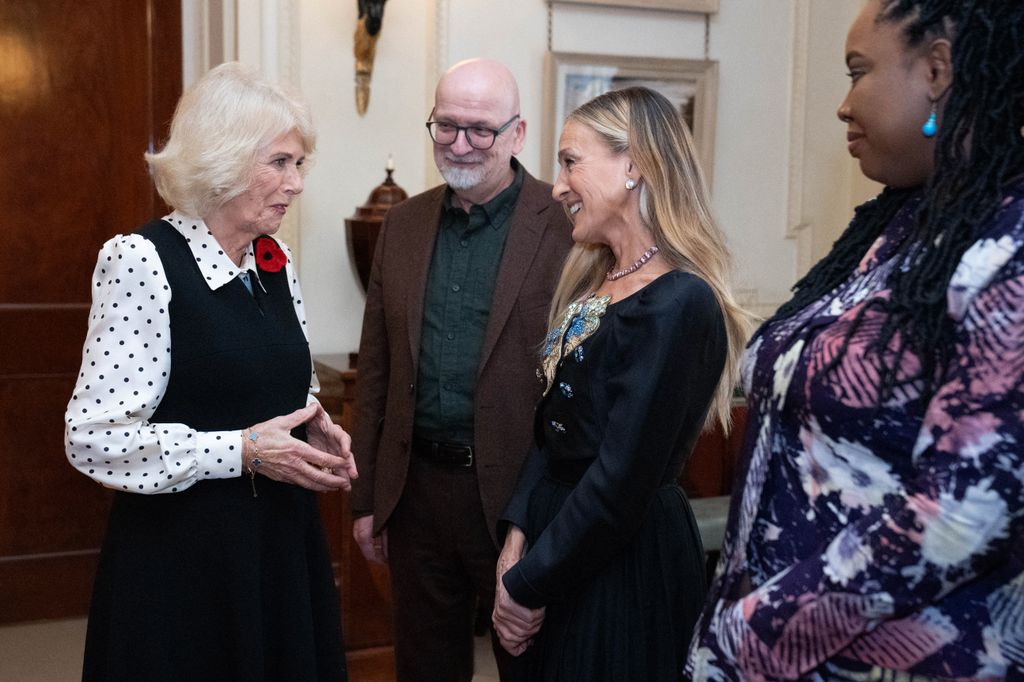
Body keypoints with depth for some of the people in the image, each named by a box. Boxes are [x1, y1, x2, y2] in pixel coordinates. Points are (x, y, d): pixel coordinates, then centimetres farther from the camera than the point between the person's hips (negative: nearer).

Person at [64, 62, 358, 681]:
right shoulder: (141, 262, -15)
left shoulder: (276, 263, 7)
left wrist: (314, 426, 0)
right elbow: (94, 438, -19)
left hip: (283, 538, 7)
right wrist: (240, 451, -20)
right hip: (184, 553, -7)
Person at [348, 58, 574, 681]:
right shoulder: (404, 224, 7)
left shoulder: (565, 226, -10)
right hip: (416, 489, 5)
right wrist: (366, 497, 10)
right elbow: (376, 370, 10)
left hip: (520, 492, -4)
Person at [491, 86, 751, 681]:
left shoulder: (679, 305, -21)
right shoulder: (590, 285, 7)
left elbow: (622, 481, -23)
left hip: (626, 566, -8)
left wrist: (529, 586, -14)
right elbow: (553, 429, 8)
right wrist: (518, 537, -2)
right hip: (560, 538, 8)